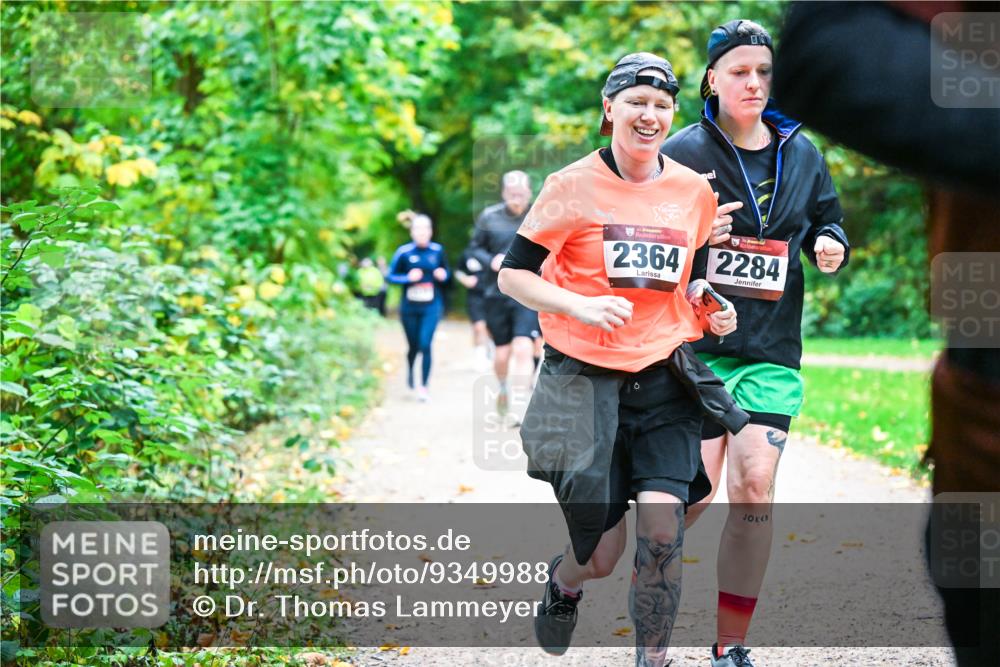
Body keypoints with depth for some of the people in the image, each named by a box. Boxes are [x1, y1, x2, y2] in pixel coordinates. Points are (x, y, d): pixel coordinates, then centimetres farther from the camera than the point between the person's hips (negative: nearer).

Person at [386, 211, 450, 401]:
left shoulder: (437, 251, -2)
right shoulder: (404, 252, -8)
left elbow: (446, 272, 13)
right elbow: (391, 276, -2)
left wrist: (443, 275, -10)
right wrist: (408, 278, -18)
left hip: (431, 307, 0)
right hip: (410, 306, 0)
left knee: (425, 344, -13)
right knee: (414, 346, 12)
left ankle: (424, 386, -5)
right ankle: (410, 370, 46)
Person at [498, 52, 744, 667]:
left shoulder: (695, 190, 7)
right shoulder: (574, 185, -5)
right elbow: (512, 275, -3)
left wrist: (711, 309, 3)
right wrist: (579, 306, -18)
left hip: (664, 382, 3)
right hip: (584, 381, -2)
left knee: (662, 532, -16)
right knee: (602, 556, 0)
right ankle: (564, 581, 38)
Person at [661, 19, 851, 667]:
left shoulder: (802, 153, 10)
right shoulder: (682, 153, -2)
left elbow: (828, 225, 23)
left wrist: (831, 247, 0)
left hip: (773, 349, 3)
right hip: (697, 342, -3)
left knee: (754, 488, -7)